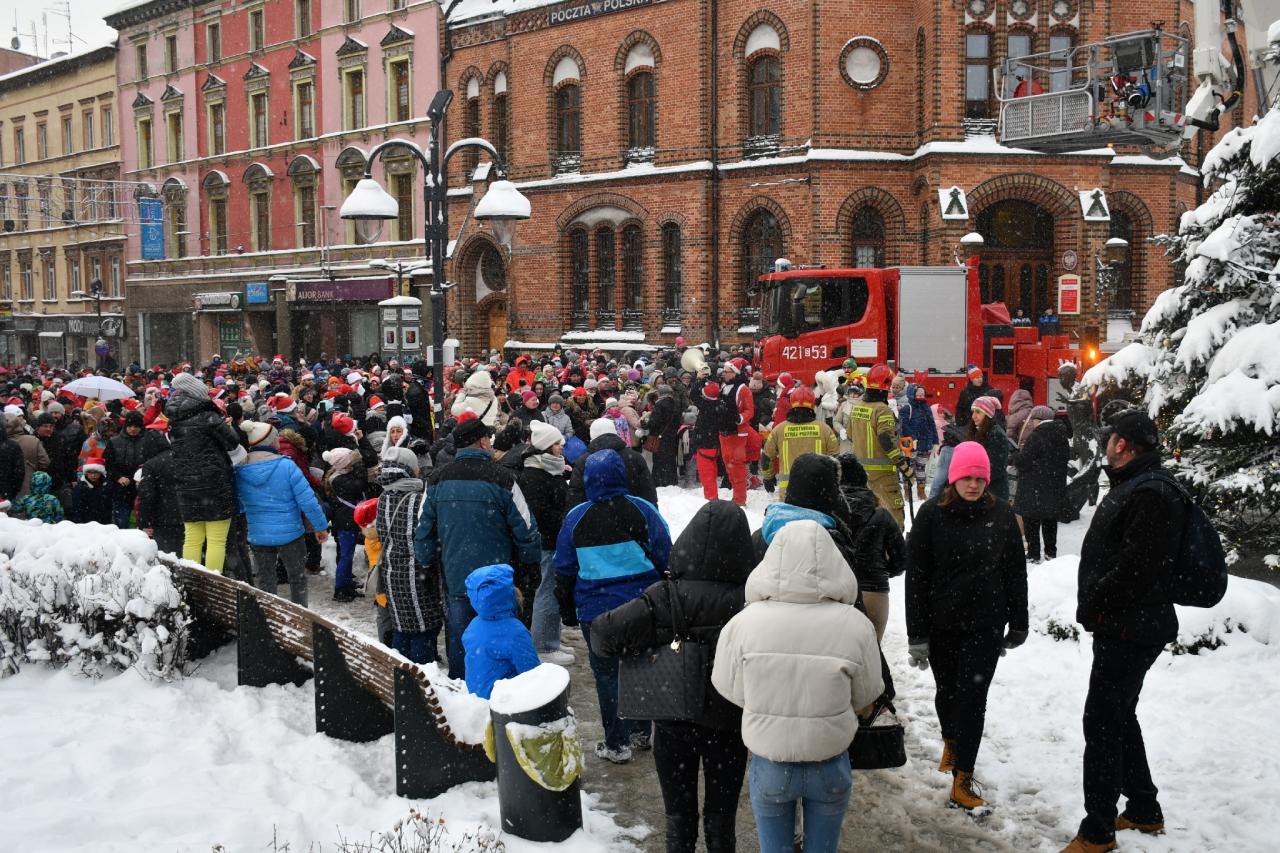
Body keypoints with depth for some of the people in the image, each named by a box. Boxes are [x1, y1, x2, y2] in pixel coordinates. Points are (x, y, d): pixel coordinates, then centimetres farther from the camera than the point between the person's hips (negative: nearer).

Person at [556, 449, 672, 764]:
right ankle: (643, 731, 29)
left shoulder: (575, 518, -6)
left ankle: (617, 744, 13)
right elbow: (666, 558, -3)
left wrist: (567, 610, 14)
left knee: (607, 675, 8)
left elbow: (564, 571, 2)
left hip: (596, 611, -1)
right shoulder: (642, 510, -7)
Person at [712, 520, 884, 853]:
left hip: (769, 766, 0)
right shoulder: (855, 626, -20)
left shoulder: (744, 623, -20)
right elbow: (866, 695, -5)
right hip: (831, 766, 0)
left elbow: (728, 688, -6)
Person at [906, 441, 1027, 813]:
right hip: (941, 622, 0)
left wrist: (1018, 624, 9)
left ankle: (962, 779, 4)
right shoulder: (932, 514, -8)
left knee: (972, 697, -3)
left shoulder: (1001, 514, -3)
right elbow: (916, 576, -6)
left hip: (986, 624, 0)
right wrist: (917, 634, -8)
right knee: (947, 691, 16)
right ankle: (951, 741, 46)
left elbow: (1016, 571, 7)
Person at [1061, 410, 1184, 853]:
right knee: (1119, 717, 21)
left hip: (1130, 630, -11)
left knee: (1103, 722, -5)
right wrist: (1093, 605, 11)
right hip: (1122, 627, 11)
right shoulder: (1134, 486, 14)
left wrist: (1093, 601, -17)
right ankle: (1144, 810, 35)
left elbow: (1140, 566, -28)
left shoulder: (1151, 494, -21)